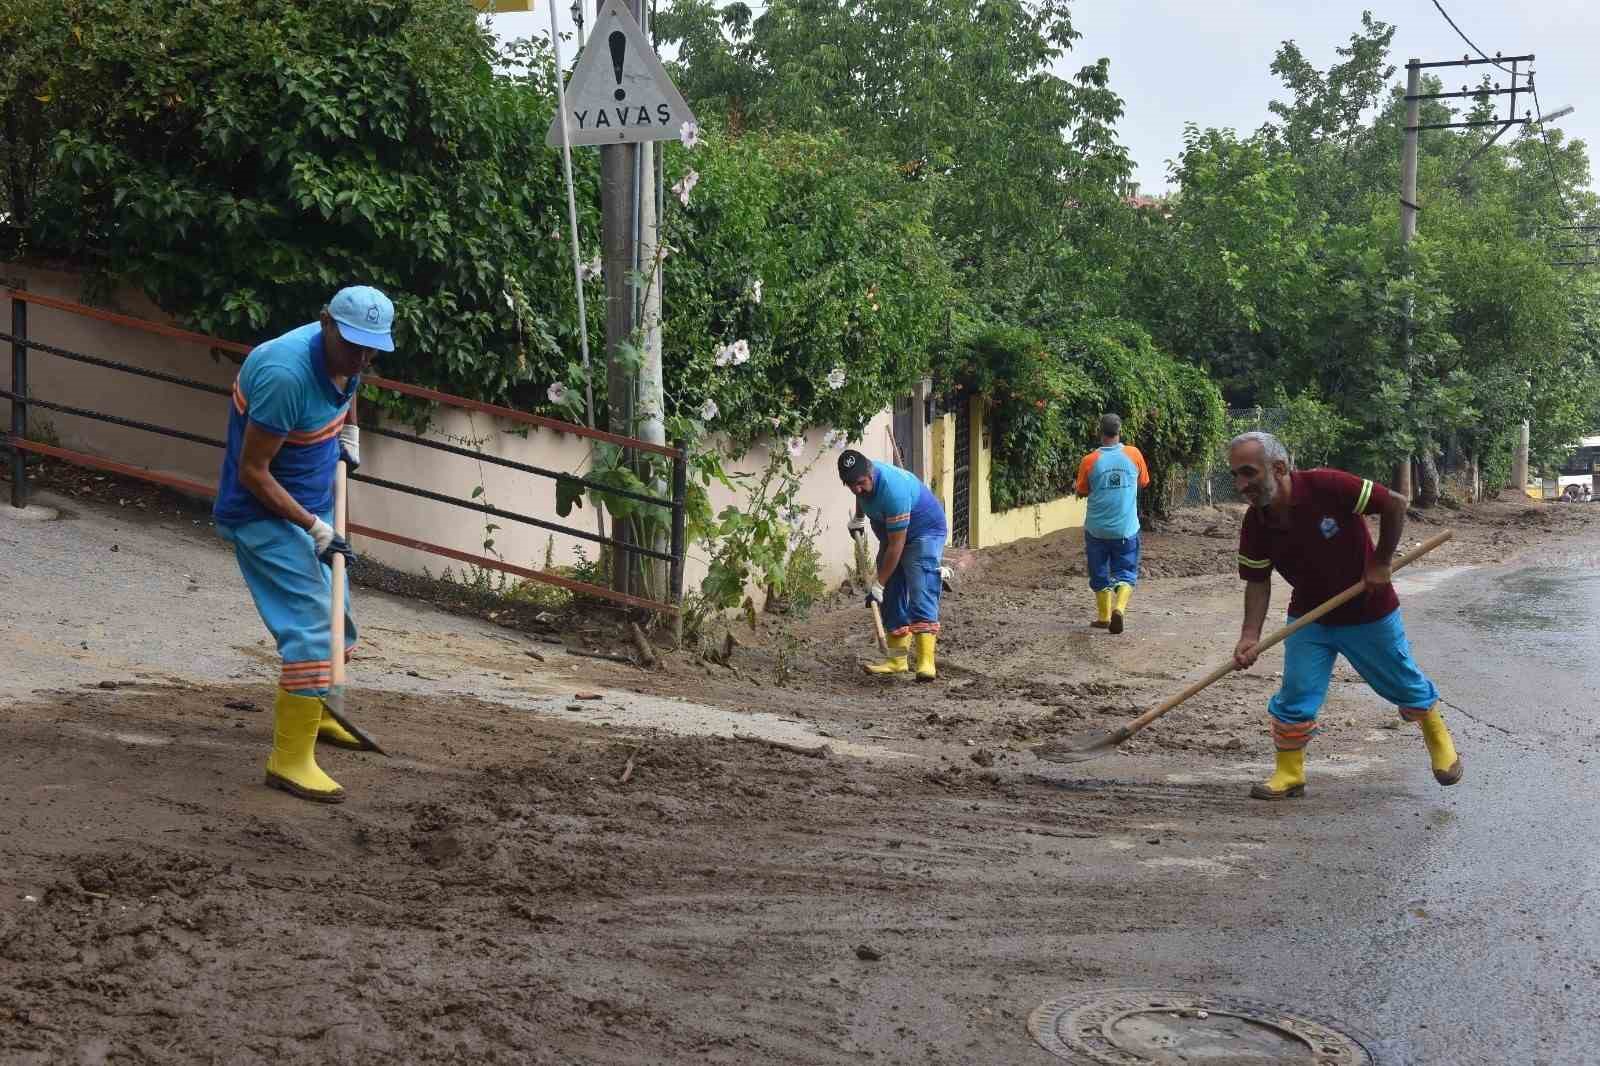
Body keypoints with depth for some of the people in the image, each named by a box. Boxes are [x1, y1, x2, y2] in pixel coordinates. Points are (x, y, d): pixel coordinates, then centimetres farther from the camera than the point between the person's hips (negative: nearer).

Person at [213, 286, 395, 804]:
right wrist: (311, 527, -27)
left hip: (311, 506, 9)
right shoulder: (287, 373, -32)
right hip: (265, 513, -9)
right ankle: (290, 759, -12)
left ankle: (317, 715, 43)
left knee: (335, 613, 21)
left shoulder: (345, 356, -5)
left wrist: (349, 429, 11)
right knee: (310, 627, -17)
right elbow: (252, 472, -27)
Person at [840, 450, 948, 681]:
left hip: (925, 531, -8)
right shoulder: (861, 476, -14)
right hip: (892, 532, 8)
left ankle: (926, 663, -29)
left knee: (921, 593, -22)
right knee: (893, 596, 5)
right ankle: (897, 659, 12)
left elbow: (896, 545, -32)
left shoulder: (893, 489, -38)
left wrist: (878, 584, -28)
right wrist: (858, 518, 23)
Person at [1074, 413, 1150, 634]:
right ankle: (1119, 608, -16)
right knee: (1126, 573, 7)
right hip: (1126, 528, 0)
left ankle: (1103, 617, 22)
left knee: (1100, 574, 15)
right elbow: (1143, 483, 9)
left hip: (1097, 529, 0)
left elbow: (1081, 492, 3)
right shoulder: (1134, 455, -6)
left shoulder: (1090, 461, -10)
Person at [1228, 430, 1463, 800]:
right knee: (1295, 693, -7)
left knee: (1403, 682, 15)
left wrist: (1380, 564, -19)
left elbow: (1396, 503, -23)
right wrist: (1250, 635, -20)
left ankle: (1438, 738, 41)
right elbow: (1258, 582, -7)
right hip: (1309, 615, 3)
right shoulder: (1255, 525, -17)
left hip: (1370, 612, -3)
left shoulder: (1327, 487, -32)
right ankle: (1289, 774, 8)